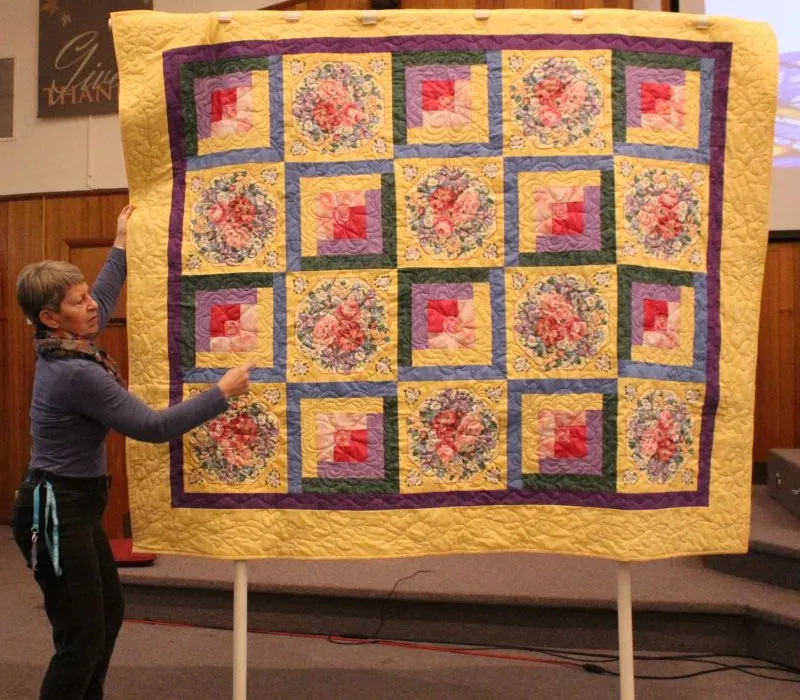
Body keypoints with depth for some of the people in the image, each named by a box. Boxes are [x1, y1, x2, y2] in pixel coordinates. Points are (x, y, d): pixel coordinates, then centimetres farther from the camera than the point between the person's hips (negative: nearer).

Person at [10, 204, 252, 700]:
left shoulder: (64, 349, 3)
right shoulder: (75, 373, -25)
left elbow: (101, 305, 25)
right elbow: (153, 427, -24)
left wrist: (121, 249, 31)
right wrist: (222, 393, -18)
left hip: (73, 505, 10)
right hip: (56, 512, -10)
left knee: (108, 612, 21)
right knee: (82, 638, -1)